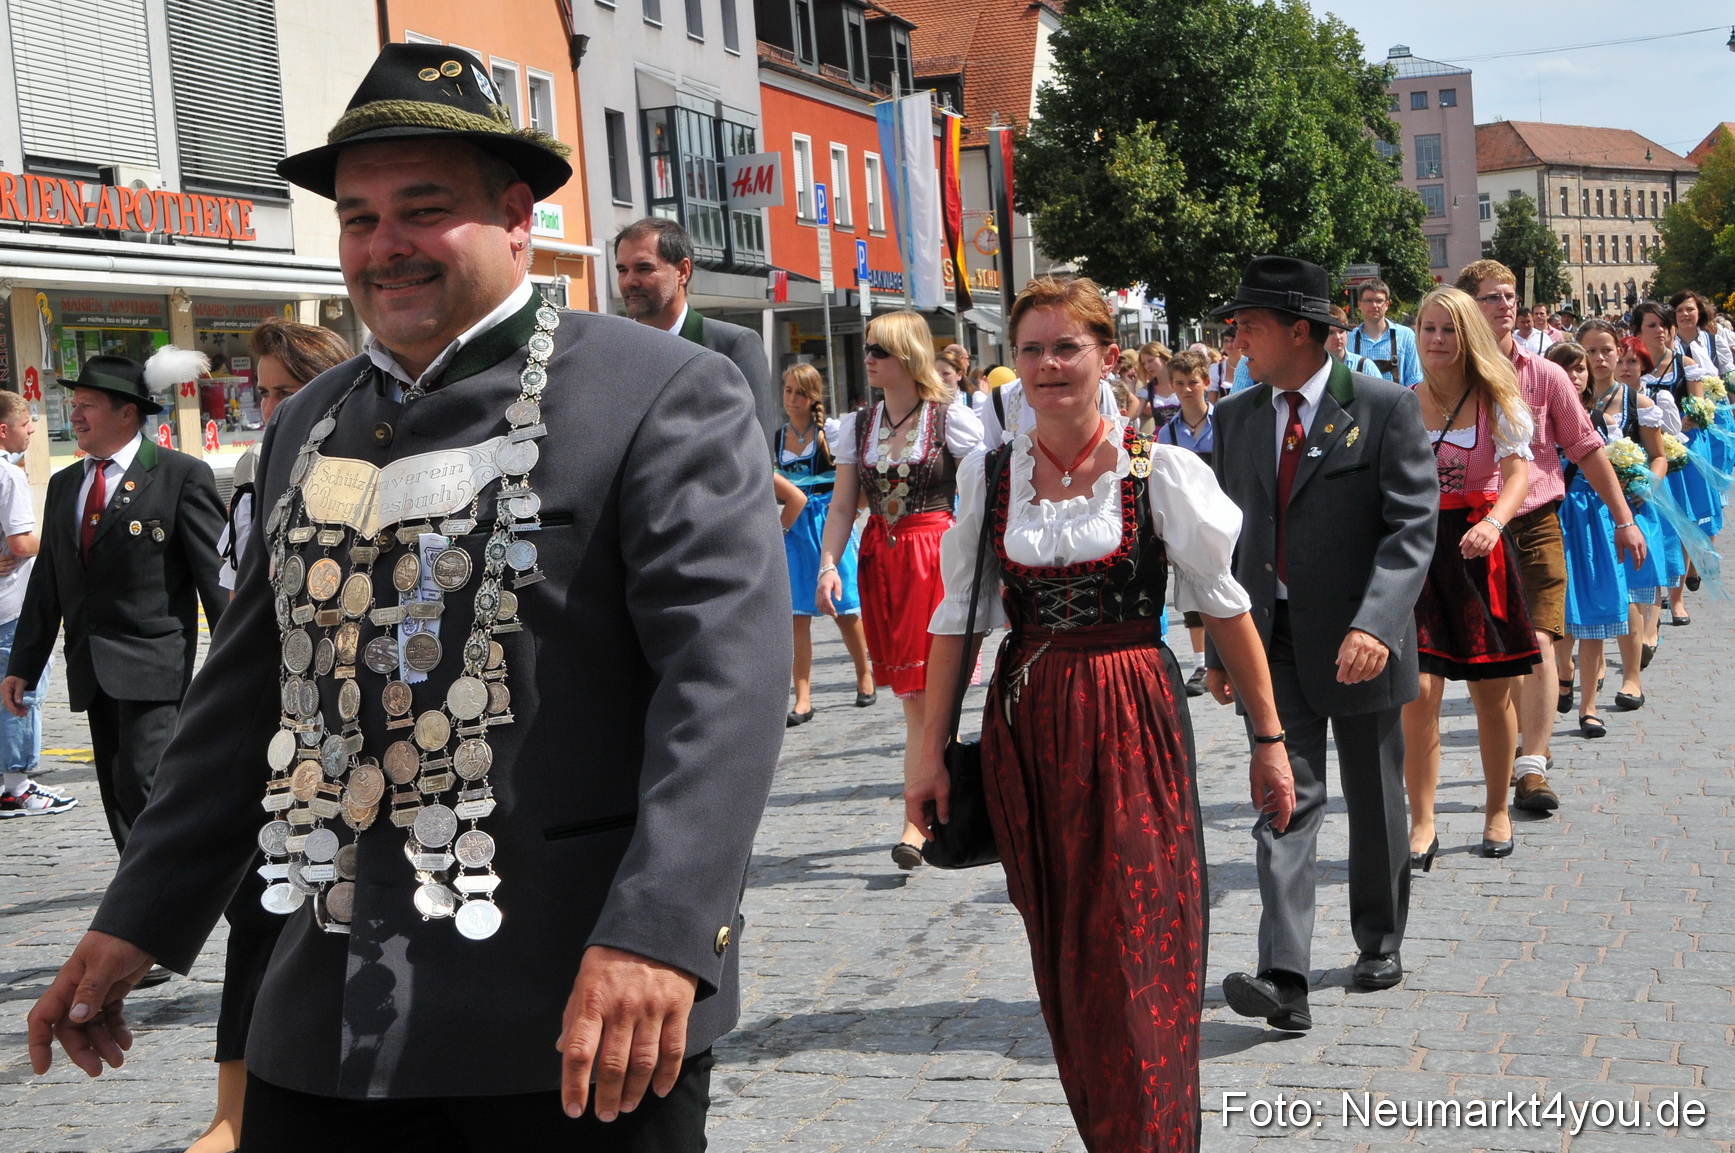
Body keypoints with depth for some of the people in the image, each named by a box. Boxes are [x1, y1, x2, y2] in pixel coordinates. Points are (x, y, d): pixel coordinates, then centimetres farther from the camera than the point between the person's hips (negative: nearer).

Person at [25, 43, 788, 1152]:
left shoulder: (669, 394, -6)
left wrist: (654, 934, -26)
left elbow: (728, 671, -16)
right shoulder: (308, 428, 14)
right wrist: (137, 922, 16)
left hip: (584, 1014, -5)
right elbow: (249, 690, 18)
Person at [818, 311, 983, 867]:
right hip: (878, 561, 5)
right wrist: (828, 564, -5)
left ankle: (917, 820, -6)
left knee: (924, 691, -8)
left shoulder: (951, 418, -3)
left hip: (936, 557, -5)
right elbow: (842, 506, 9)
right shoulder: (856, 425, 10)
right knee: (912, 694, 8)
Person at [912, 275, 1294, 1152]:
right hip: (1024, 734, 3)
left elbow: (1226, 606, -1)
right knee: (1060, 960, 11)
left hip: (1132, 726, -3)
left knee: (1136, 960, -2)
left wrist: (1268, 736, -2)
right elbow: (955, 618, 7)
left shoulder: (1160, 471, -3)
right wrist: (933, 752, 5)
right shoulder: (988, 475, 4)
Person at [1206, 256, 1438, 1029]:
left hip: (1360, 642, -3)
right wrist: (1218, 643, 10)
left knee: (1375, 804, 13)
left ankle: (1379, 944, 33)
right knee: (1285, 801, -5)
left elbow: (1413, 526, -14)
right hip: (1273, 641, 3)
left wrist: (1374, 624, -27)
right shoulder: (1235, 418, 7)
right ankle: (1284, 980, -11)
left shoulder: (1385, 408, -8)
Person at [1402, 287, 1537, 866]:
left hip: (1478, 549, -1)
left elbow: (1519, 471, -14)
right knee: (1417, 691, -10)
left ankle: (1498, 809, 27)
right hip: (1416, 550, 1)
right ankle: (1421, 824, -1)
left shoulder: (1497, 400, 0)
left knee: (1492, 691, 8)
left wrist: (1493, 523, -33)